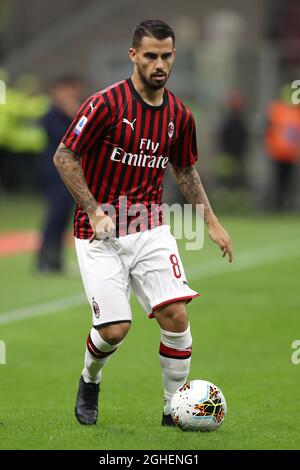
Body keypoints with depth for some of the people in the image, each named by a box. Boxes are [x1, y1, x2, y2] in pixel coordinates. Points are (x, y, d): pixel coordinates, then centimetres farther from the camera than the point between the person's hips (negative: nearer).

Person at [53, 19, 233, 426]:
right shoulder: (105, 104, -14)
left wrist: (212, 222, 12)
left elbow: (185, 170, 19)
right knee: (114, 329, -9)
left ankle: (175, 408, 5)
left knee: (176, 315, -11)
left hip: (150, 230, 4)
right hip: (101, 235, -4)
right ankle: (90, 380, 25)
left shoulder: (179, 115, 3)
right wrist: (93, 209, -17)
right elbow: (64, 156, -9)